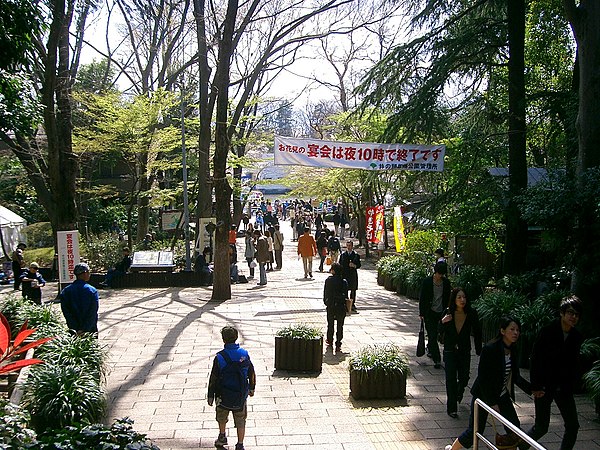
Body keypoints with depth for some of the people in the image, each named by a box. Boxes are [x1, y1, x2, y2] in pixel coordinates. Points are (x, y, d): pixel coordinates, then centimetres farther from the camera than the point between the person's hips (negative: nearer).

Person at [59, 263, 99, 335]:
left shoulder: (65, 291, -1)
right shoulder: (92, 291, -9)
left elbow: (66, 313, -5)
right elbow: (93, 314, -14)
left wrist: (73, 329, -7)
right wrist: (85, 329, -13)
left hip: (74, 330, 3)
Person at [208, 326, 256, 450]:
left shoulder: (220, 357, -18)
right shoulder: (245, 354, -8)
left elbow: (213, 378, -13)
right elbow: (252, 373, 3)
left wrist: (210, 396, -2)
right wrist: (251, 388, 18)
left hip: (224, 396, -2)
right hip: (241, 395, 2)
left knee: (222, 416, 25)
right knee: (240, 421, 13)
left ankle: (222, 436, 38)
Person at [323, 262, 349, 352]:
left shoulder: (328, 280, -9)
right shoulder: (344, 282, -8)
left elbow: (325, 293, -3)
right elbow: (345, 295, -4)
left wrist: (326, 302, 10)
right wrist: (344, 303, 9)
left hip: (330, 306, 0)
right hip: (341, 307, 0)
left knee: (330, 324, 18)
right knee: (340, 326, 8)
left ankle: (330, 341, 30)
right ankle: (338, 344, 8)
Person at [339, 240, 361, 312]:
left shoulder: (356, 255, 3)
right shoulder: (343, 255, 6)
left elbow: (359, 265, 2)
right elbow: (340, 265, 6)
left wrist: (354, 266, -18)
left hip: (353, 275, 0)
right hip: (344, 274, 0)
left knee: (353, 290, 5)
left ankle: (352, 304, 14)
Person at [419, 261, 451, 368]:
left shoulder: (446, 282, 1)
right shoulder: (427, 281, -8)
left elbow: (447, 298, 11)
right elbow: (422, 298, -2)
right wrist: (421, 313, -3)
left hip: (441, 312, 3)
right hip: (430, 312, -3)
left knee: (433, 335, 10)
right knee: (432, 335, -6)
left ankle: (430, 349, 38)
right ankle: (436, 359, -4)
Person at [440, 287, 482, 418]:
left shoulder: (471, 314, -12)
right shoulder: (448, 313, -11)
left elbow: (477, 332, -1)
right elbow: (441, 333, -2)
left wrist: (479, 350, 0)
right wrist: (443, 323, -23)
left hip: (464, 351, 1)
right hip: (450, 351, -1)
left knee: (464, 378, 10)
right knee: (451, 379, -3)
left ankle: (459, 393, 45)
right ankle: (452, 408, 8)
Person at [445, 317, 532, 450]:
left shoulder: (513, 351, 0)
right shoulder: (490, 349, -22)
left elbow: (516, 377, 11)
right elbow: (483, 378, -21)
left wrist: (532, 390, 1)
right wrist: (492, 403, -19)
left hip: (502, 396, 7)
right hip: (483, 396, -7)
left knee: (514, 427, 2)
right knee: (475, 431, -1)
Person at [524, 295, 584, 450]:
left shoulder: (577, 337, 1)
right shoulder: (547, 332, -13)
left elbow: (573, 363, 8)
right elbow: (535, 360, -11)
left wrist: (570, 386, 2)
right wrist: (536, 387, -12)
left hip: (564, 389, 5)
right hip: (545, 386, -5)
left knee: (573, 426, 5)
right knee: (541, 427, 2)